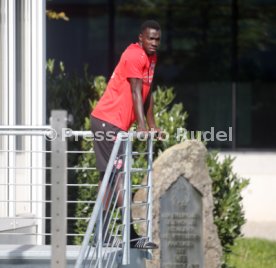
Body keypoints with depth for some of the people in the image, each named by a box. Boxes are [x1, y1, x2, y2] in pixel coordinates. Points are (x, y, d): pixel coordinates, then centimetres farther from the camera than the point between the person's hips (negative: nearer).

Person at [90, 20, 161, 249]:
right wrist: (142, 126, -26)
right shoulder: (134, 56, -14)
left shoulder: (151, 58, 15)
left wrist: (152, 126, 18)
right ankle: (130, 234, -19)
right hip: (108, 121, -10)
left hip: (111, 123, 10)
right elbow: (136, 92, -21)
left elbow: (147, 93, 20)